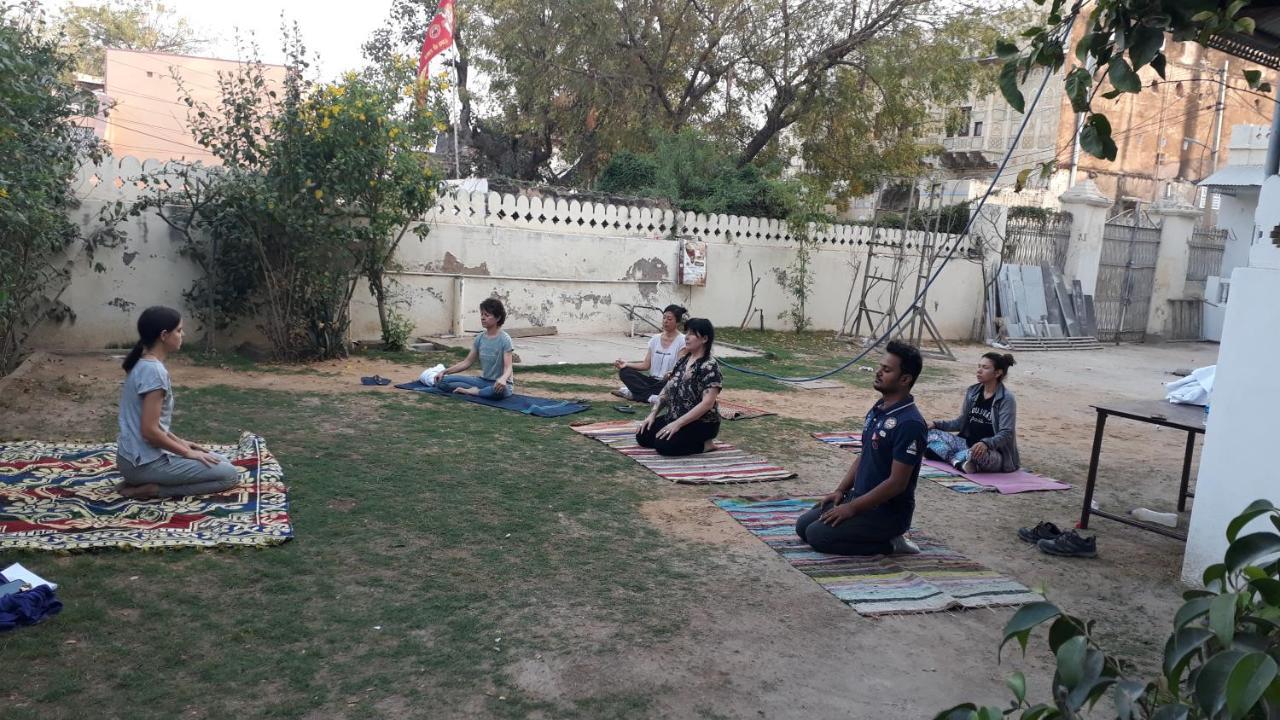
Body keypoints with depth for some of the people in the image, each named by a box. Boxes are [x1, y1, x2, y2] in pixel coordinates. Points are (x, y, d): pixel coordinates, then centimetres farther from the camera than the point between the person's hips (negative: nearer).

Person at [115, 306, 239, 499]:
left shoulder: (142, 364, 9)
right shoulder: (154, 371, -21)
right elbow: (150, 431, -23)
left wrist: (180, 442, 15)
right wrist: (187, 452, -11)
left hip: (134, 457, 10)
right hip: (145, 463, -10)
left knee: (219, 462, 20)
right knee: (230, 475, -6)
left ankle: (141, 482, 10)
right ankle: (152, 489, -8)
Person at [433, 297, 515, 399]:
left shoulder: (504, 339, -14)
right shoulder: (480, 338, 4)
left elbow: (508, 367, -22)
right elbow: (467, 362, 8)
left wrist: (503, 379, -45)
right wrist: (445, 371, -3)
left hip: (499, 383, -5)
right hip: (483, 380, 5)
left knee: (498, 390, -45)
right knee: (442, 381, -7)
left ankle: (470, 391, -18)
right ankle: (476, 390, -14)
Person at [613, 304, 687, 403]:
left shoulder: (682, 341, -7)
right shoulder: (655, 339, 10)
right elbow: (646, 365, 7)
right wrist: (626, 364, -8)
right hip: (653, 380, 6)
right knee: (624, 372, -14)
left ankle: (632, 392, -29)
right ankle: (651, 396, -32)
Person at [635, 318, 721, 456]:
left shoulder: (709, 366, -19)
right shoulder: (683, 360, 7)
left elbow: (707, 403, -27)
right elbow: (668, 389, 12)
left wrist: (678, 424, -28)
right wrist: (653, 414, 1)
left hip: (702, 423, -9)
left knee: (663, 445, -27)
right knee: (642, 437, -1)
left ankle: (704, 444, -6)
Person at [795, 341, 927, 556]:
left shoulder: (909, 423, -24)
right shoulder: (878, 409, 6)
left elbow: (897, 483, -24)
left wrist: (852, 508, -19)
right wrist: (841, 491, 6)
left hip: (888, 511, -9)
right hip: (859, 497, 9)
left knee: (817, 535, -18)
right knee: (803, 525, 7)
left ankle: (890, 543, -4)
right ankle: (874, 532, 12)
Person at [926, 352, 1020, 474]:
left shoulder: (1006, 399, -13)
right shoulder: (973, 391, 7)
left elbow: (1006, 434, -19)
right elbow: (962, 422, 15)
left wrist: (985, 443, -38)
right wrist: (937, 424, 1)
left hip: (995, 453, -7)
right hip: (968, 444, 7)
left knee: (975, 455, -41)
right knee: (931, 434, -10)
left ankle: (949, 457, -14)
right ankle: (959, 462, -25)